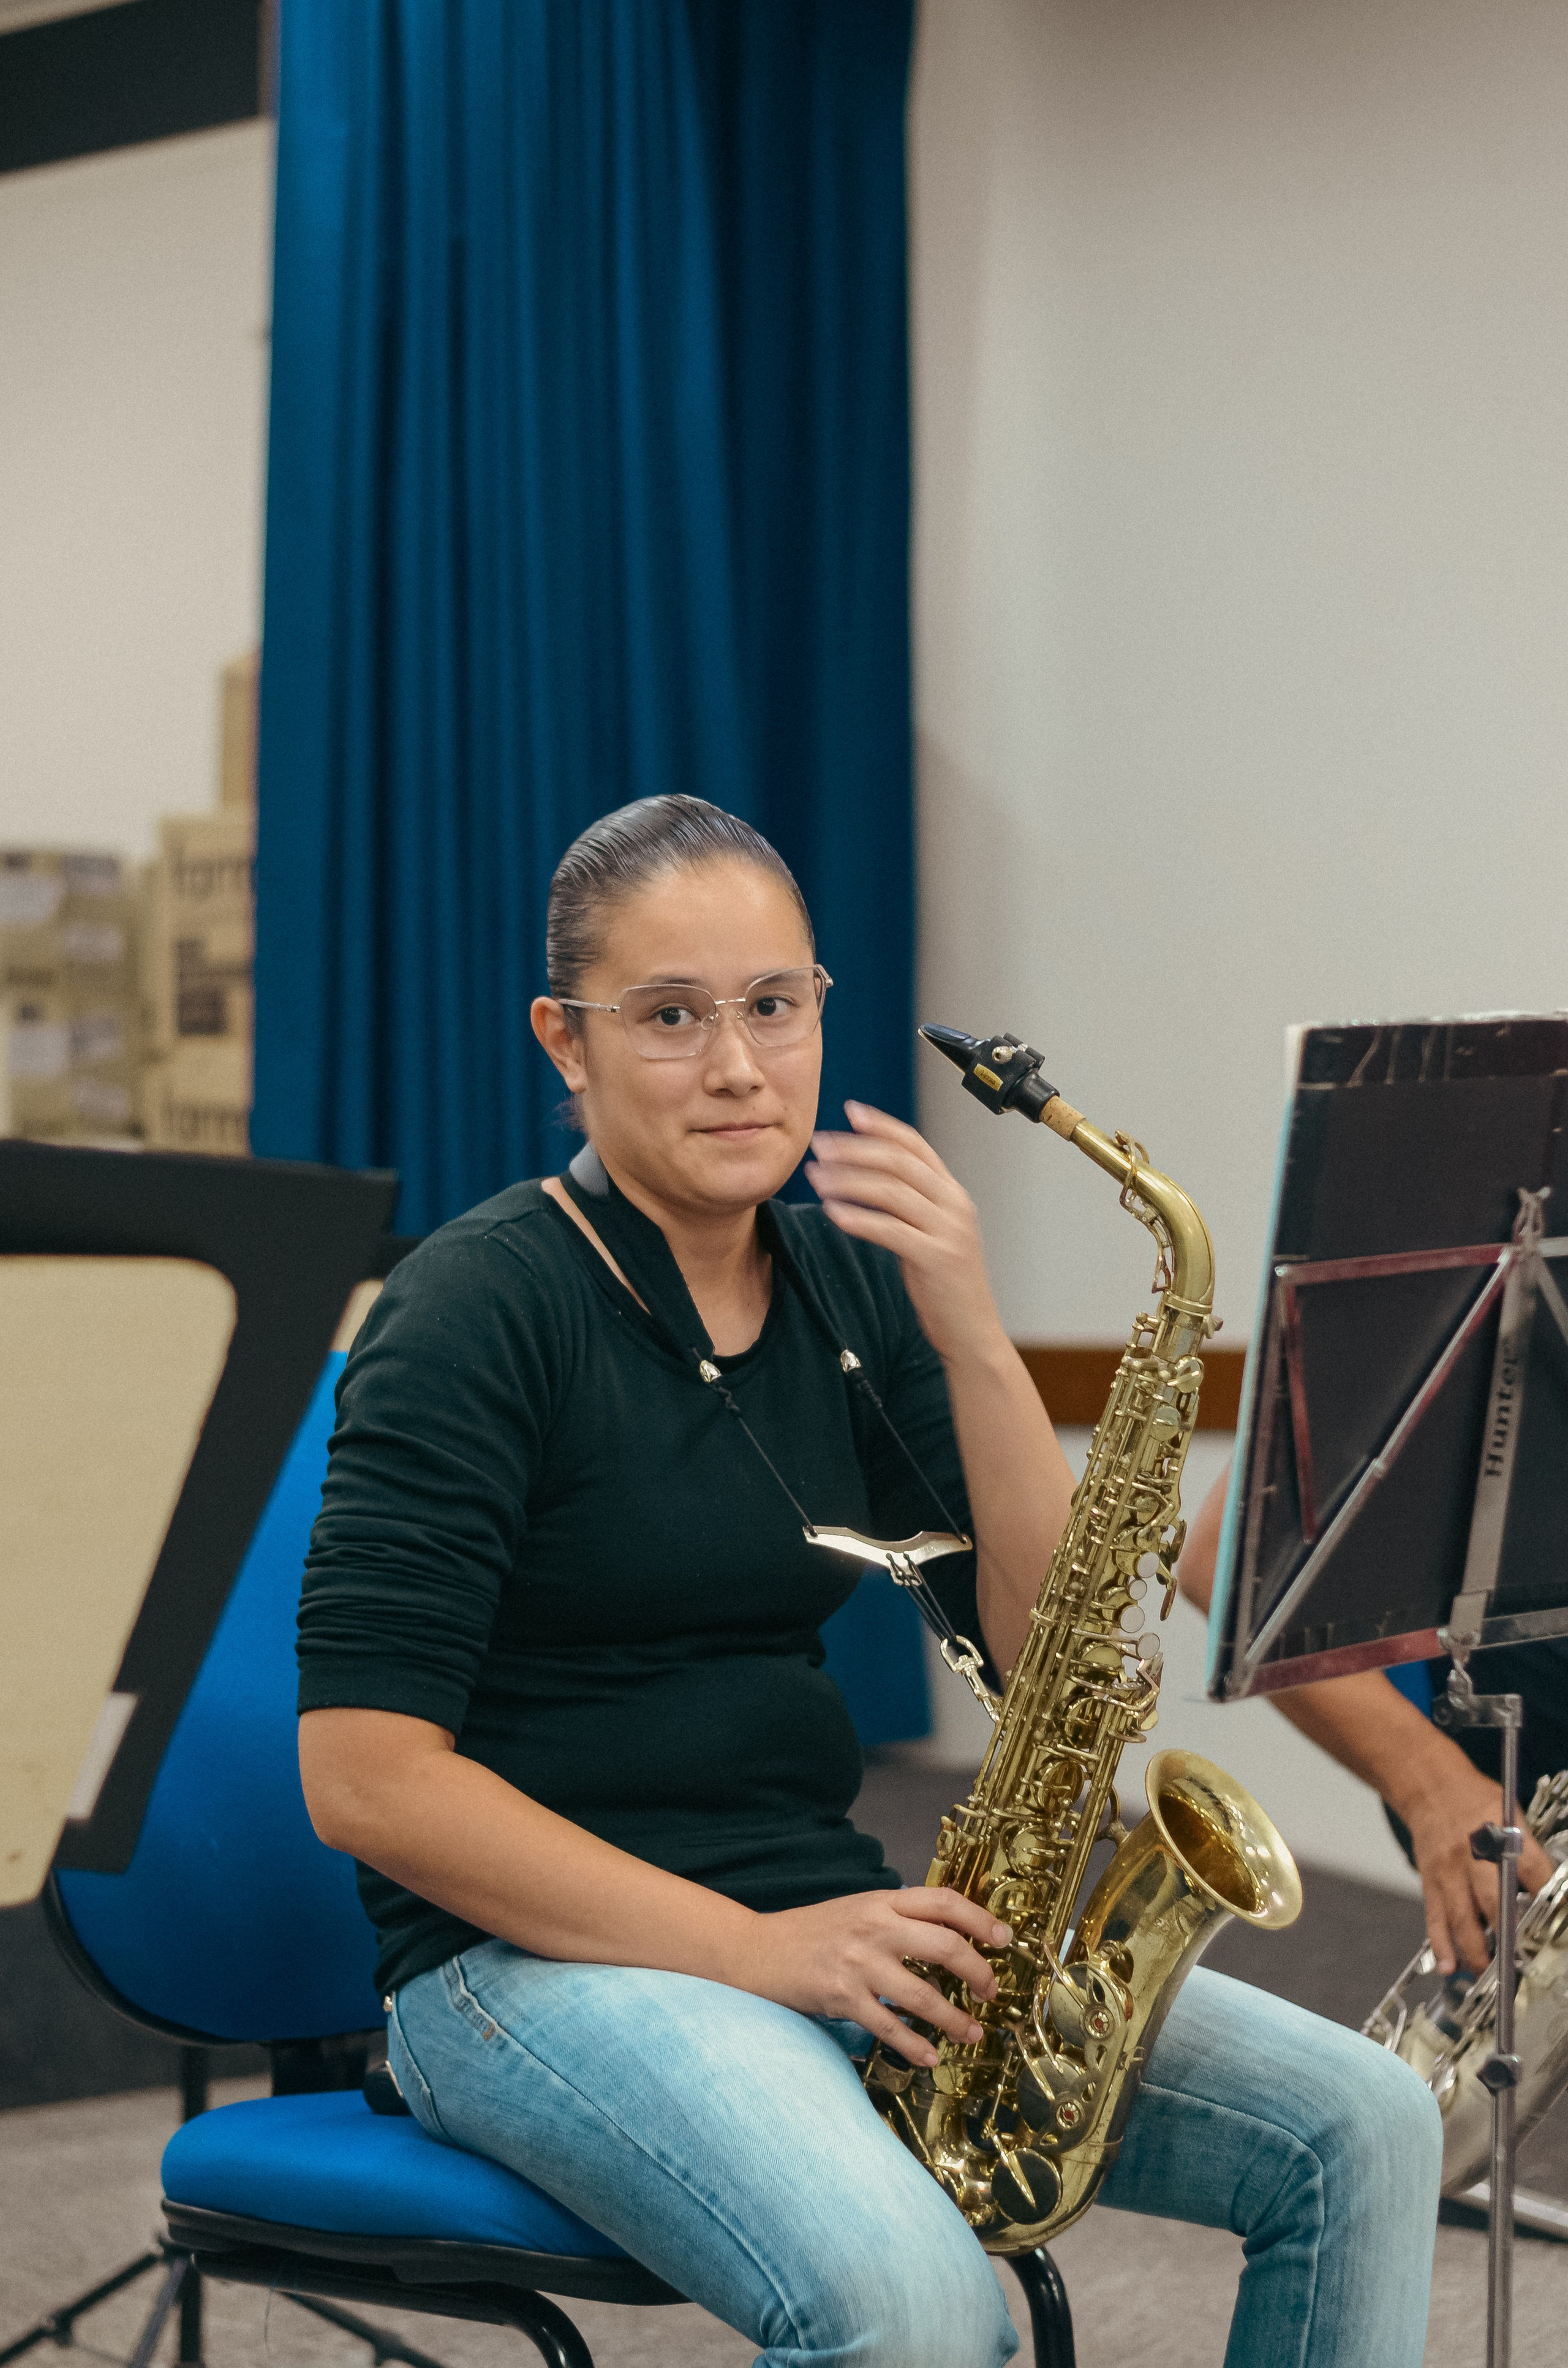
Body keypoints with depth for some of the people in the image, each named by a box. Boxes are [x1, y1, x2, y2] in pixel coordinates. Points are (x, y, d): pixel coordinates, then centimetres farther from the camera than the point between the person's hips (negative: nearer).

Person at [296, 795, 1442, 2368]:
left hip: (834, 1931, 7)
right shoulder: (482, 1308, -9)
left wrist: (970, 1332, -12)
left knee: (1361, 2130, -6)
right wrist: (749, 1949, -19)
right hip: (542, 1951, -7)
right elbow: (362, 1771, -15)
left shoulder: (850, 1286, 10)